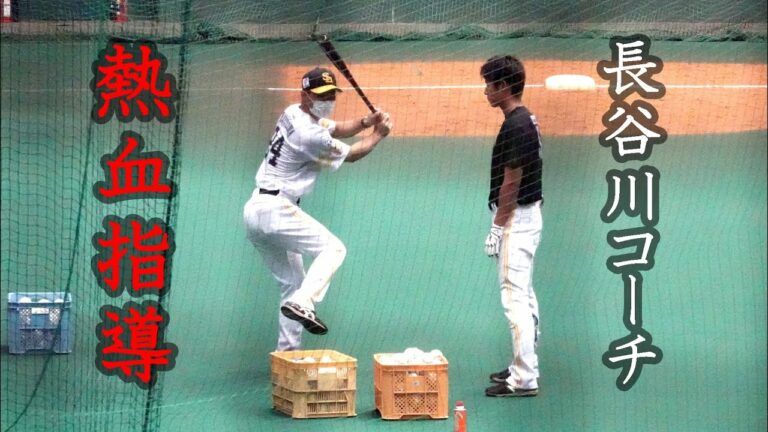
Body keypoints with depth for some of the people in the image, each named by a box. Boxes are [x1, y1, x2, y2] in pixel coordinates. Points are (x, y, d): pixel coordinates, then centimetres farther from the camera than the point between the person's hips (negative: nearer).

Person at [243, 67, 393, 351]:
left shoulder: (294, 113, 11)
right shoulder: (311, 135, -17)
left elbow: (337, 129, 22)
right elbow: (351, 154, -1)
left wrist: (365, 122, 3)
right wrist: (378, 135, 15)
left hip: (254, 210, 10)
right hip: (276, 210, -10)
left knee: (292, 281, 13)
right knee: (333, 248, -5)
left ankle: (287, 351, 10)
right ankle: (301, 303, -23)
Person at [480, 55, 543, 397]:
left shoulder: (516, 125, -19)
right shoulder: (526, 120, 12)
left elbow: (511, 182, -20)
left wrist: (498, 227, -16)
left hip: (516, 219, -11)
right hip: (526, 215, 11)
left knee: (515, 298, -9)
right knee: (525, 296, 16)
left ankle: (523, 380, -7)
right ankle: (524, 368, 24)